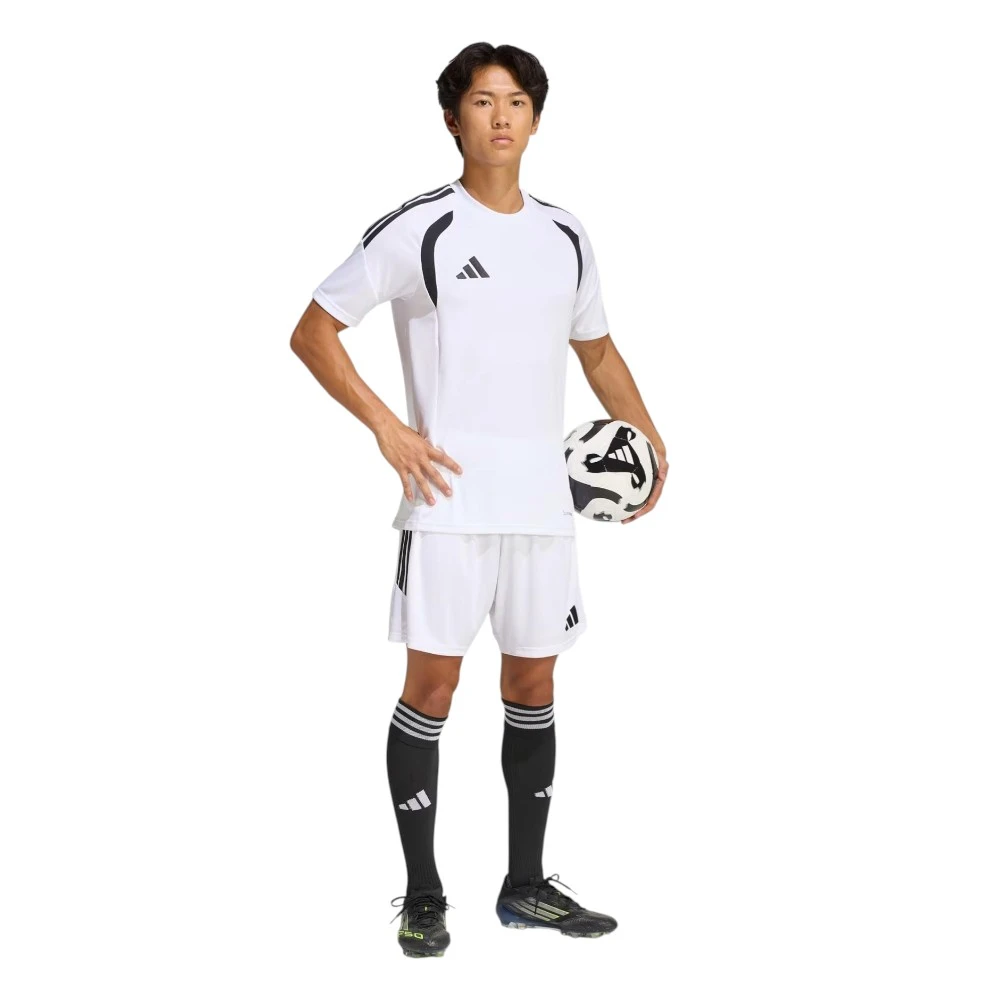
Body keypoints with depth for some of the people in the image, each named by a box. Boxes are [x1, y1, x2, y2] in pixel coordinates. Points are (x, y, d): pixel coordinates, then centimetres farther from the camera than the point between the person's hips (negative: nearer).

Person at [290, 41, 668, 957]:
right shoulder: (417, 229, -5)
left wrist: (648, 437, 11)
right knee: (433, 682, -3)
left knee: (533, 682, 10)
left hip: (544, 502, 5)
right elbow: (313, 333, -2)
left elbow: (597, 349, 25)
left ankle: (526, 885, 22)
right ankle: (423, 896, 9)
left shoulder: (566, 236, 11)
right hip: (449, 501, -5)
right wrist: (388, 428, -13)